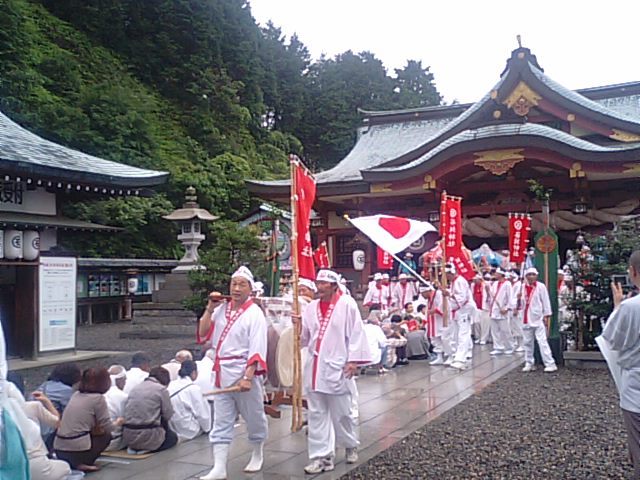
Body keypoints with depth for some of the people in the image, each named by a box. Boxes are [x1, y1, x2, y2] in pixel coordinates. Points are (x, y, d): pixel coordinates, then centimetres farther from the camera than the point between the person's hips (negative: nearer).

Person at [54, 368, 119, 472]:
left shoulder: (76, 394, 13)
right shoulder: (98, 398, -7)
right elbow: (107, 427, 1)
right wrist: (117, 423, 20)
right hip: (77, 450, -7)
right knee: (106, 435, 16)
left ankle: (76, 462, 9)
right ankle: (83, 463, -1)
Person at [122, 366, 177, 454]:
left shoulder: (135, 388, 11)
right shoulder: (161, 389, -6)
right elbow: (168, 415, -4)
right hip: (147, 438, -6)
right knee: (173, 437, 23)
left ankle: (134, 447, 9)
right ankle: (146, 449, -3)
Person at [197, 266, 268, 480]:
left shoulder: (254, 314, -11)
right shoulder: (222, 309, 6)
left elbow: (257, 350, -16)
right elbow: (203, 335, 8)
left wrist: (247, 377, -24)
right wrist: (209, 309, -2)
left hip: (244, 374, -5)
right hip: (222, 373, 5)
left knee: (254, 418, 12)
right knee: (221, 422, 6)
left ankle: (257, 455, 35)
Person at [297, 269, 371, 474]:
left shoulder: (347, 304, -7)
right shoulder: (311, 307, 9)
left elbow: (356, 332, -9)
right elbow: (305, 338, 13)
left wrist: (353, 360, -13)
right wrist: (299, 325, -6)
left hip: (337, 367, -5)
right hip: (314, 367, 5)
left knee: (341, 412, 8)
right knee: (316, 414, 5)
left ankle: (350, 445, 33)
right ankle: (321, 456, 11)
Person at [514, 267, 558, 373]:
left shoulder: (541, 287, -4)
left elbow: (545, 301, -3)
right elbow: (519, 304, 13)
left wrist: (546, 316, -6)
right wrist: (518, 299, -10)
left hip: (538, 319, -5)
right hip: (526, 319, 5)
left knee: (542, 341, -9)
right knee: (527, 342, 10)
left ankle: (550, 364, -7)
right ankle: (529, 363, 19)